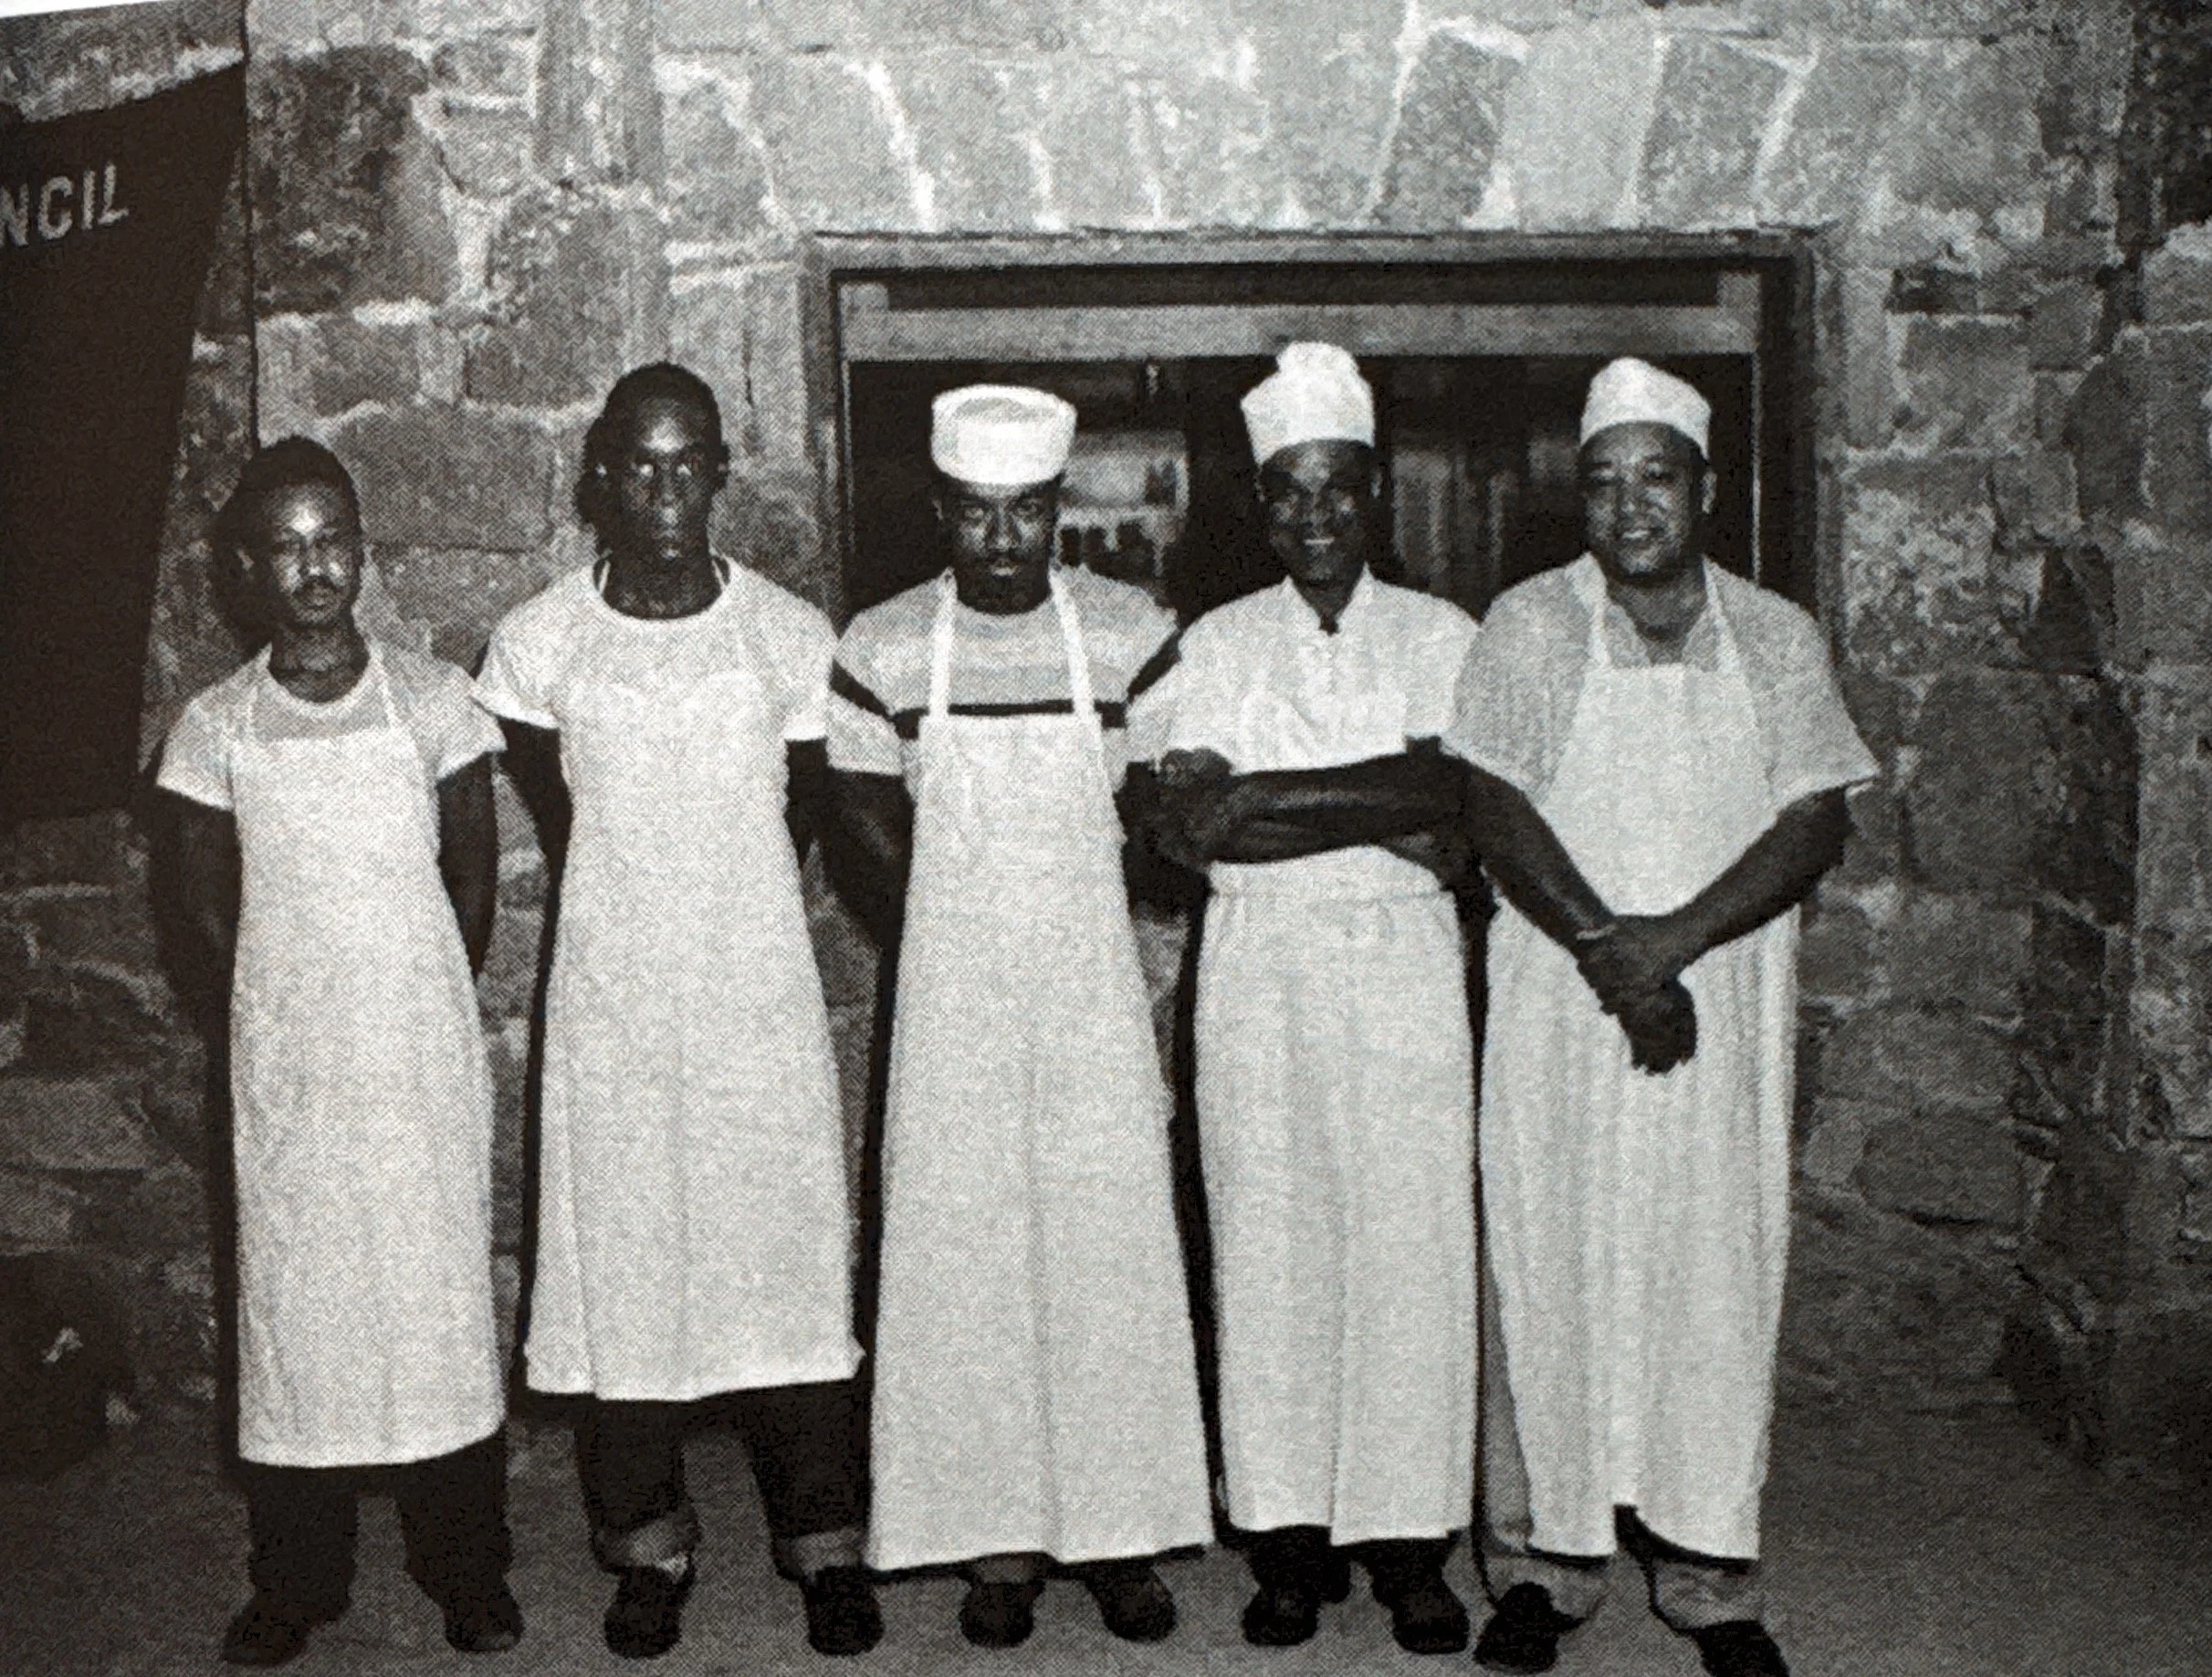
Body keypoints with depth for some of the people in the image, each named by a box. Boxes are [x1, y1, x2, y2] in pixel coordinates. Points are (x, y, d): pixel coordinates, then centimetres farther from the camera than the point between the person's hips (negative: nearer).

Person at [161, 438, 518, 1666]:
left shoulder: (429, 700, -3)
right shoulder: (217, 726, 0)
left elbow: (473, 864, 4)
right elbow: (206, 889, 8)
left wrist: (434, 995, 3)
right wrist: (279, 995, 5)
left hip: (421, 1047, -1)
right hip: (287, 1058, 1)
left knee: (439, 1277, 5)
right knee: (293, 1285, 7)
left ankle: (466, 1571, 18)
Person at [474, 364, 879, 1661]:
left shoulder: (791, 636, -4)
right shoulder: (540, 643, -3)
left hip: (762, 993, 0)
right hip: (613, 1000, 1)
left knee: (790, 1250, 3)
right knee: (624, 1261, 6)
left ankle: (825, 1541, 18)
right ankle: (650, 1543, 22)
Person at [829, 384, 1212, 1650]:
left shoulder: (1134, 635, -4)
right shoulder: (884, 649, -4)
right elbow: (872, 812, 7)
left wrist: (1075, 908, 6)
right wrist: (969, 917, 7)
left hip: (1094, 983, 0)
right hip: (954, 990, 0)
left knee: (1110, 1243, 3)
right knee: (966, 1247, 3)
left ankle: (1120, 1531, 17)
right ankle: (1001, 1539, 15)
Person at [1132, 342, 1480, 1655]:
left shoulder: (1439, 635, 8)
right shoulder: (1218, 644, 9)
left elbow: (1453, 798, -8)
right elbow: (1188, 824, -5)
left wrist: (1260, 803, -11)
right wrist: (1380, 819, -10)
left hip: (1406, 969, 0)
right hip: (1259, 973, 1)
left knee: (1413, 1244, 0)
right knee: (1273, 1246, 2)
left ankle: (1411, 1542, 12)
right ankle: (1294, 1540, 13)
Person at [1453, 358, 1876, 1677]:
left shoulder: (1779, 638, 5)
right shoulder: (1530, 626, 0)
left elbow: (1818, 824, -2)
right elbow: (1499, 812, -7)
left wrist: (1673, 938, -15)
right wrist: (1609, 950, -17)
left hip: (1728, 1008, 2)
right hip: (1560, 1010, -1)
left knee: (1722, 1274, 5)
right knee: (1553, 1272, 2)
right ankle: (1547, 1558, 17)